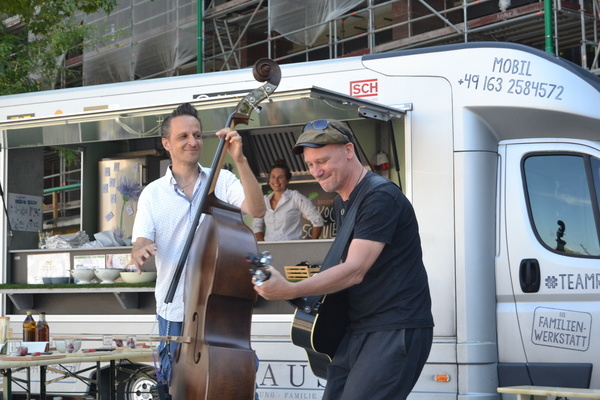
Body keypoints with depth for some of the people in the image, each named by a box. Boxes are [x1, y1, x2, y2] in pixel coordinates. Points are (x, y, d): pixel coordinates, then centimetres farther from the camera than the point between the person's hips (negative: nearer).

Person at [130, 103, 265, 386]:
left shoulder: (223, 181, 2)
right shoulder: (152, 194, 4)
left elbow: (256, 210, -13)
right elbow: (140, 244, -2)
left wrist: (240, 160, -20)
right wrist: (140, 252, -27)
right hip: (175, 310, 1)